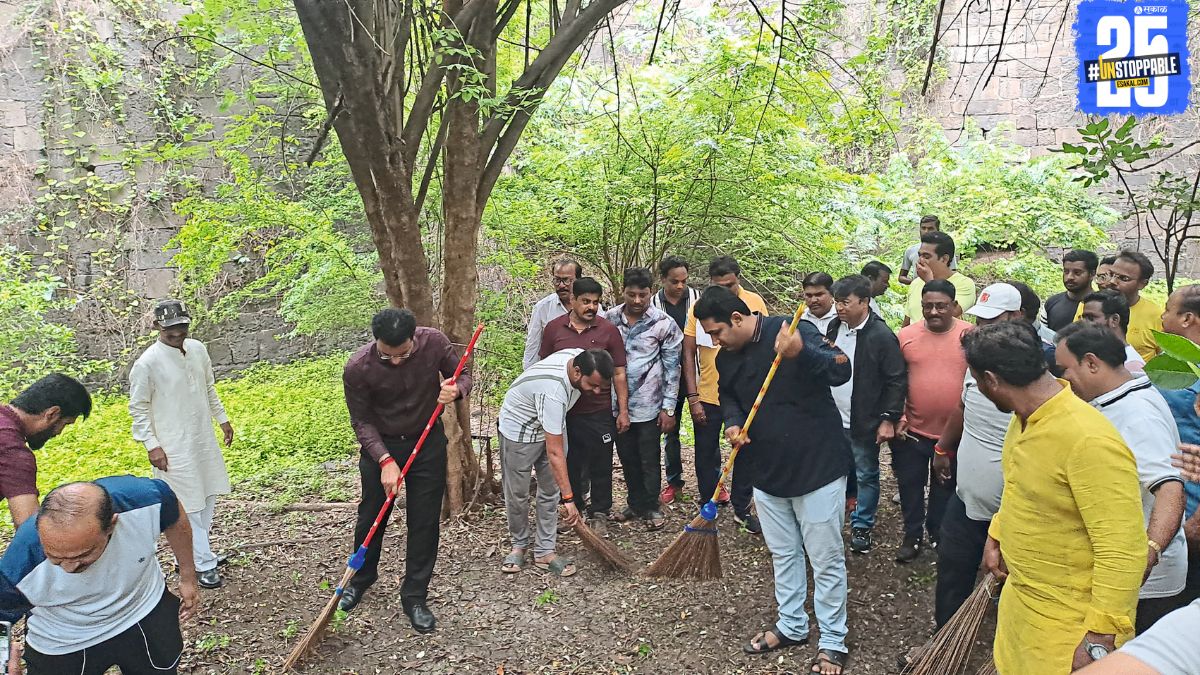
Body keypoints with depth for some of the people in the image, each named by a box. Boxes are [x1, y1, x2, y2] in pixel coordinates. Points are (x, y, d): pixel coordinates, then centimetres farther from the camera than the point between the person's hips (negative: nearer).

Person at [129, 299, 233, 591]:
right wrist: (151, 445, -14)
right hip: (174, 447, -7)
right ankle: (204, 565, 11)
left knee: (209, 496, 16)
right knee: (190, 506, 0)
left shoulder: (198, 349, 1)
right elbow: (138, 408, -11)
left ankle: (194, 551, 33)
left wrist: (222, 419, 15)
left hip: (204, 439, 7)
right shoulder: (147, 363, -18)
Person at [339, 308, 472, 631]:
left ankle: (414, 597, 20)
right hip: (380, 446, 0)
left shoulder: (434, 342, -22)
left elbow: (463, 375, -5)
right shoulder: (357, 368, -25)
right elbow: (361, 420, -14)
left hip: (428, 444, 1)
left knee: (425, 523, 4)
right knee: (371, 517, 16)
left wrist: (456, 389, -29)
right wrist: (385, 460, -24)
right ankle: (361, 578, 44)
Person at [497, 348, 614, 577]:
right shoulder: (553, 391, -42)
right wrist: (568, 498, -38)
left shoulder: (581, 358, -18)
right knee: (517, 495, 3)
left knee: (550, 490, 5)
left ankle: (544, 551, 13)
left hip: (549, 427, 7)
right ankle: (519, 545, 25)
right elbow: (554, 453, -39)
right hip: (519, 431, -7)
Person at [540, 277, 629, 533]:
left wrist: (623, 410, -3)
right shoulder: (554, 328, 1)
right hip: (563, 412, 1)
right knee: (568, 464, 13)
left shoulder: (608, 330, -3)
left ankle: (599, 513, 23)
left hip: (599, 413, -1)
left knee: (600, 466, 8)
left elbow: (619, 374, 0)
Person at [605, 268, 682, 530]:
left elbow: (672, 367, -5)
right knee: (627, 458, 15)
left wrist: (669, 408, -7)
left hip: (648, 404, -3)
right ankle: (635, 503, 32)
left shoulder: (664, 323, -8)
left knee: (649, 460, 8)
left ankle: (651, 507, 25)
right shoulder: (609, 319, 0)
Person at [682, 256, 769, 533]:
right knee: (706, 455, 11)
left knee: (745, 453, 11)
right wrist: (693, 398, -7)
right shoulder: (699, 307, -6)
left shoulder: (755, 303, -5)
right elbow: (688, 354, -3)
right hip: (708, 396, 0)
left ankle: (742, 508, 27)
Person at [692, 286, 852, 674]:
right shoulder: (726, 357, 2)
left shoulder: (795, 332, -19)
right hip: (768, 472, 7)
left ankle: (833, 644, 19)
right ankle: (791, 627, 37)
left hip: (816, 467, -7)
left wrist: (800, 352, -45)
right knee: (783, 555, 20)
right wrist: (732, 422, -2)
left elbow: (841, 371, -27)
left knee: (826, 559, 4)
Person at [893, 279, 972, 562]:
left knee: (946, 488, 18)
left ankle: (938, 534, 38)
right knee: (910, 486, 14)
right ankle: (912, 536, 32)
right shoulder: (906, 335, -4)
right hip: (911, 431, 1)